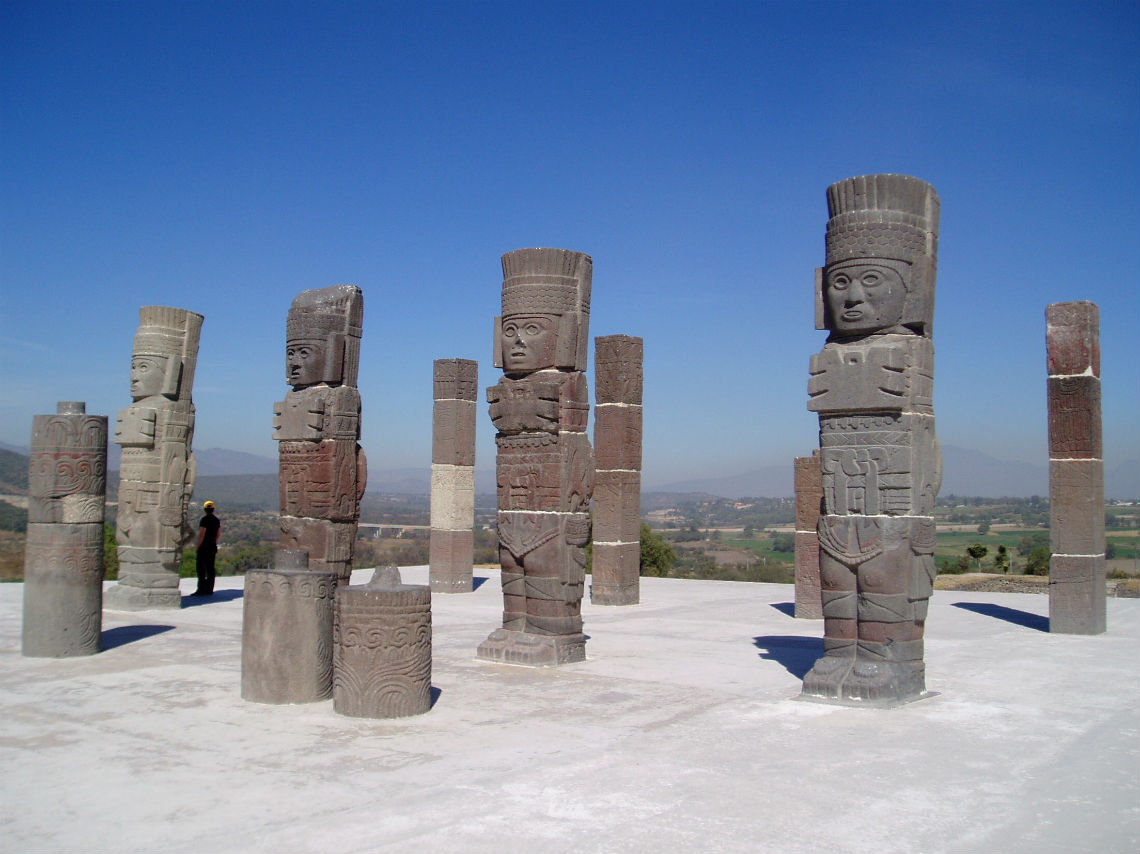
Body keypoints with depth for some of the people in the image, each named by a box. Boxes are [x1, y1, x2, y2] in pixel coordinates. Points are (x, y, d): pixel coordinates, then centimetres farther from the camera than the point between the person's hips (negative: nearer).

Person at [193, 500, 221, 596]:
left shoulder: (205, 519, -12)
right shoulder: (217, 520, 11)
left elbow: (202, 534, -15)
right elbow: (218, 534, 17)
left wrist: (198, 547, -9)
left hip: (204, 548, -7)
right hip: (213, 547, 7)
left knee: (201, 569, -4)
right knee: (210, 568, 9)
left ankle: (201, 589, -8)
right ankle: (209, 590, 10)